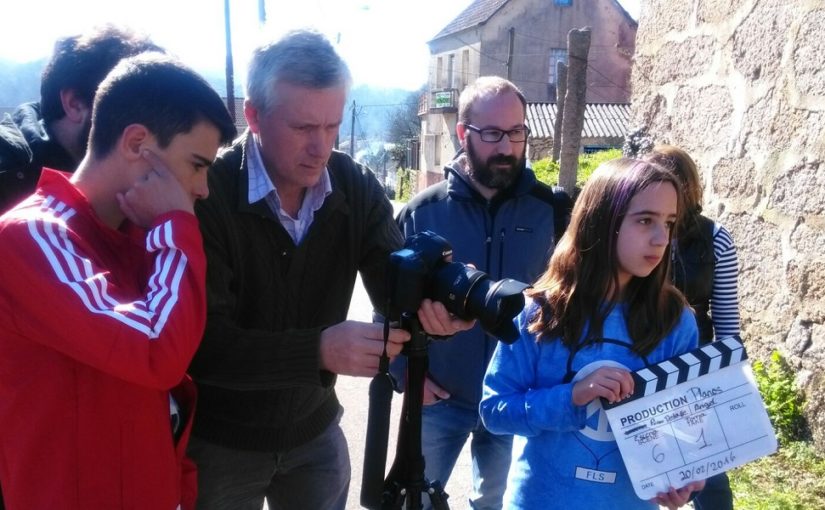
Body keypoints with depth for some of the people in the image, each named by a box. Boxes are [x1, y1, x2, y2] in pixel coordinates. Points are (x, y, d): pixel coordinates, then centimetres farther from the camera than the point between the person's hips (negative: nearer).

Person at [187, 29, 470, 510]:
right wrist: (319, 349, -40)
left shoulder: (357, 188, -9)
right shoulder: (208, 194, -23)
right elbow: (202, 342, -27)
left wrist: (436, 295, -35)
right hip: (220, 440, -3)